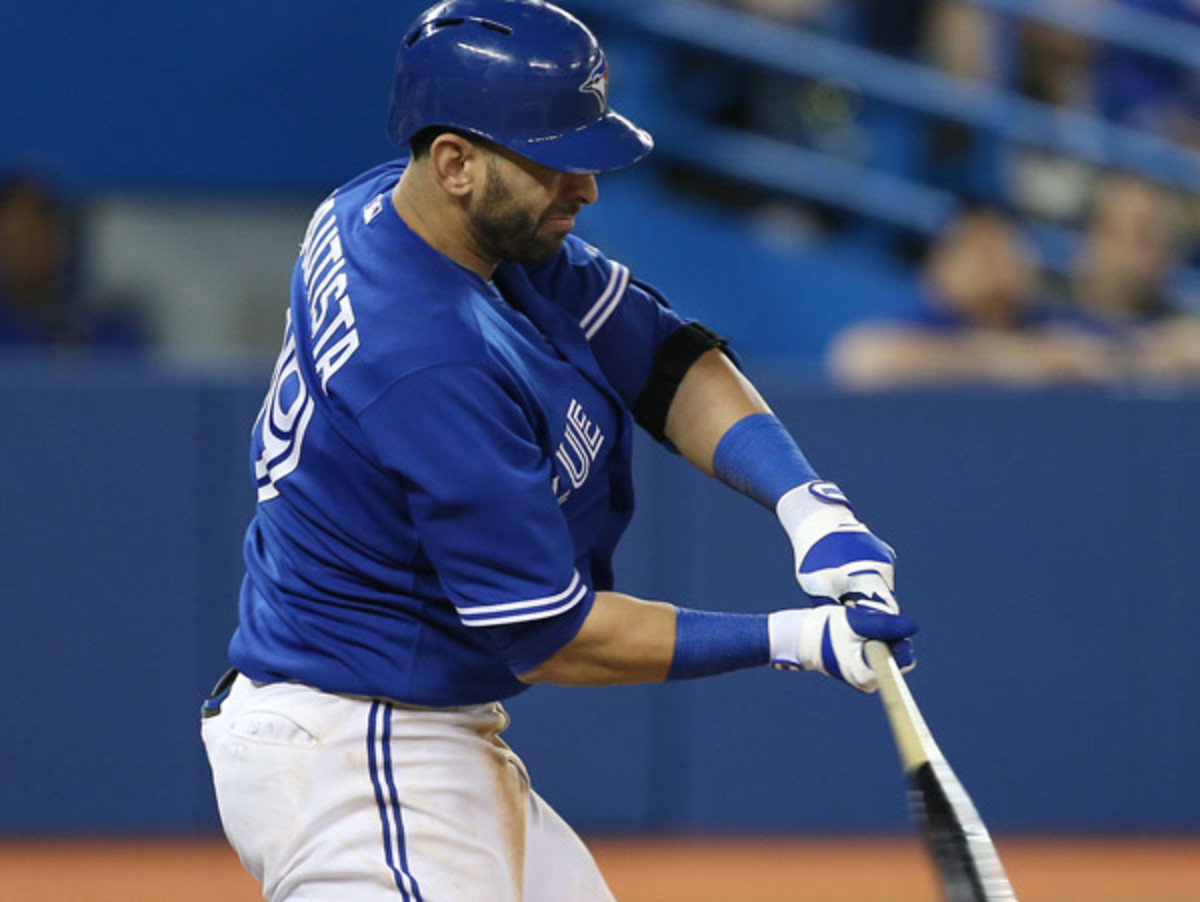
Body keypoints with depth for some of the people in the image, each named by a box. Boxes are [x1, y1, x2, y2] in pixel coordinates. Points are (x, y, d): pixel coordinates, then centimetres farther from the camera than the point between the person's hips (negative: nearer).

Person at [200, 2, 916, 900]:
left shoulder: (384, 210, 2)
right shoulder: (431, 367, -27)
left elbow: (663, 357, 5)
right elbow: (552, 638, -20)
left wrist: (806, 502, -11)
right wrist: (792, 641, -16)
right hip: (356, 763, -11)